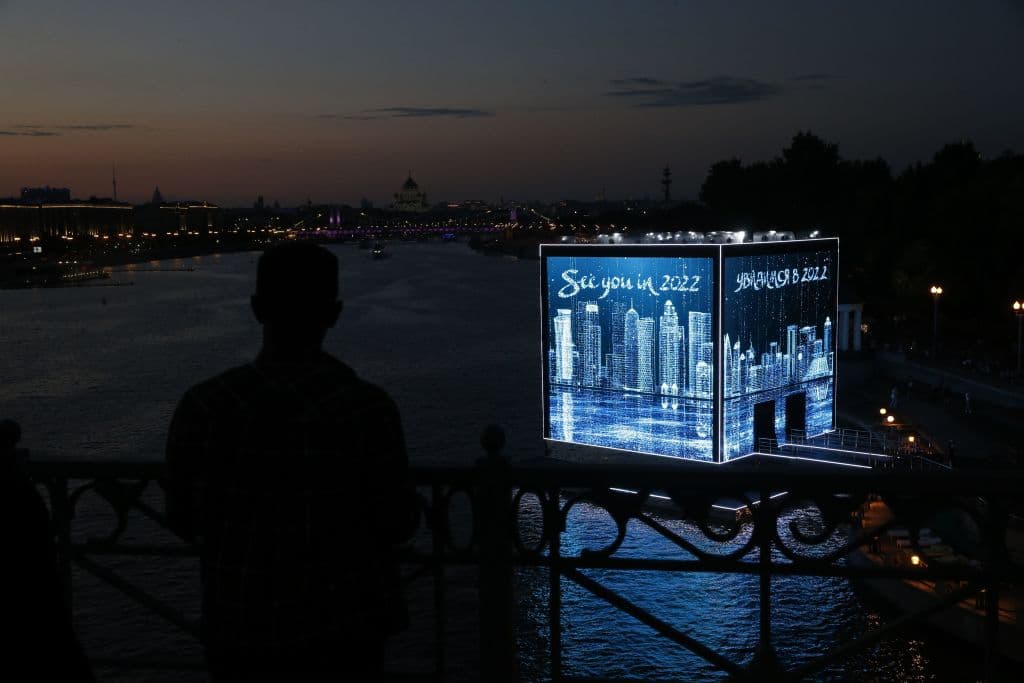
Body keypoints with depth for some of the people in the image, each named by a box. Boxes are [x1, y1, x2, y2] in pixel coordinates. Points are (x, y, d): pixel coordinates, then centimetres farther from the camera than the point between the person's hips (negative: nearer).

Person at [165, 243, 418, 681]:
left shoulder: (205, 407, -15)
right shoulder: (367, 409, -18)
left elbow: (182, 519, -3)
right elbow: (397, 523, -9)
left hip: (241, 631, 1)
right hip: (346, 628, -1)